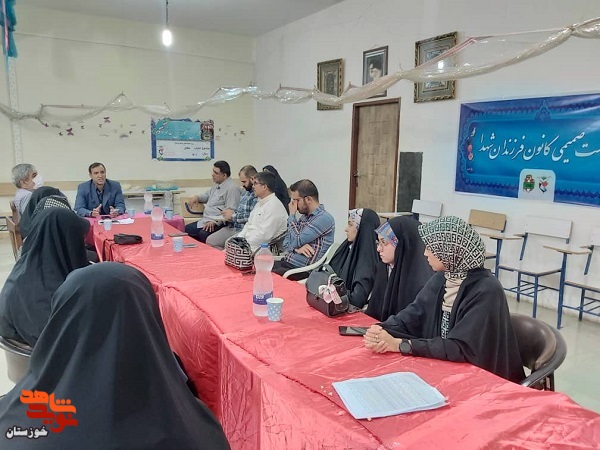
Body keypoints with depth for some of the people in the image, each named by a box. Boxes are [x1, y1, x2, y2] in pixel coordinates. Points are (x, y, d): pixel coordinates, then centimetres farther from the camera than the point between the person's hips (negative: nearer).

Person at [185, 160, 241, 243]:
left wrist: (215, 221, -27)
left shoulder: (232, 188, -15)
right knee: (186, 229, 6)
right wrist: (198, 197, 18)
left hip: (219, 223, -10)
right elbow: (208, 195, 39)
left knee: (203, 234, -34)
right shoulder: (217, 185, 17)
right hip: (206, 220, 10)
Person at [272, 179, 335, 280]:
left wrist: (292, 215, -4)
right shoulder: (304, 216, 14)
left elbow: (296, 242, -15)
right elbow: (286, 242, 14)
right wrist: (297, 248, -9)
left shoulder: (324, 218, -12)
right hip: (285, 262, 8)